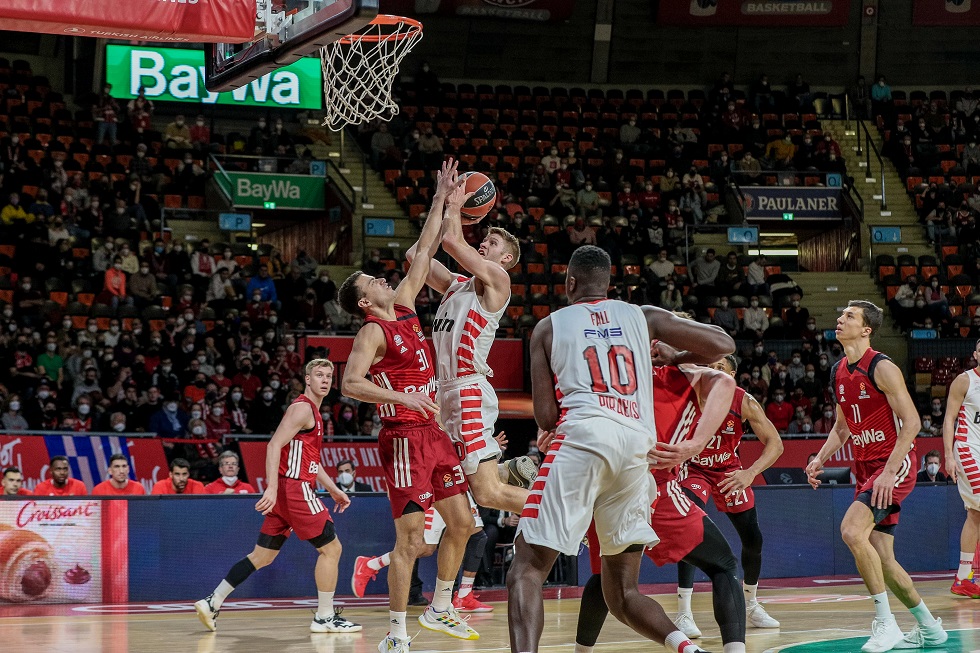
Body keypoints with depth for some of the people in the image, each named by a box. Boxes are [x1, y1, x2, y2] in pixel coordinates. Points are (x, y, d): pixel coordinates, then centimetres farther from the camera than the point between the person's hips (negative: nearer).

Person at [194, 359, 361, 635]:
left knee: (262, 556, 11)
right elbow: (274, 445, -20)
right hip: (294, 488, -10)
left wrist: (333, 490, 28)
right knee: (331, 547, -4)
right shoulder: (302, 408, -10)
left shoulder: (313, 412, 21)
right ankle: (325, 618, 0)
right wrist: (272, 488, -28)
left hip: (285, 491, 10)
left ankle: (212, 602, 10)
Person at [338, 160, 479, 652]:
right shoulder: (372, 331, -9)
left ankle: (439, 610, 25)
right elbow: (350, 384, -21)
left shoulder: (405, 307, 14)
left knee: (461, 523, 12)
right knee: (410, 538, -11)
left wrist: (443, 202, 19)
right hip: (405, 436, -9)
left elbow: (424, 254, 20)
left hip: (435, 432, 9)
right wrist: (400, 396, -32)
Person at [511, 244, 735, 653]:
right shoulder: (644, 317, 21)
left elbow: (545, 417, 11)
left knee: (526, 570, -1)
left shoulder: (548, 327, 16)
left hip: (583, 435, -3)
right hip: (637, 444, 3)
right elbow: (723, 345, 17)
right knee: (622, 593, 14)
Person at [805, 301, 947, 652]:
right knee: (882, 560, 7)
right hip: (865, 468, 8)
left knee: (852, 530, -27)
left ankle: (886, 623, -20)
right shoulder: (838, 372, 11)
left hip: (896, 464, -8)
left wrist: (889, 472, -25)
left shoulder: (882, 368, -14)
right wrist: (820, 459, 6)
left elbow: (911, 422, -18)